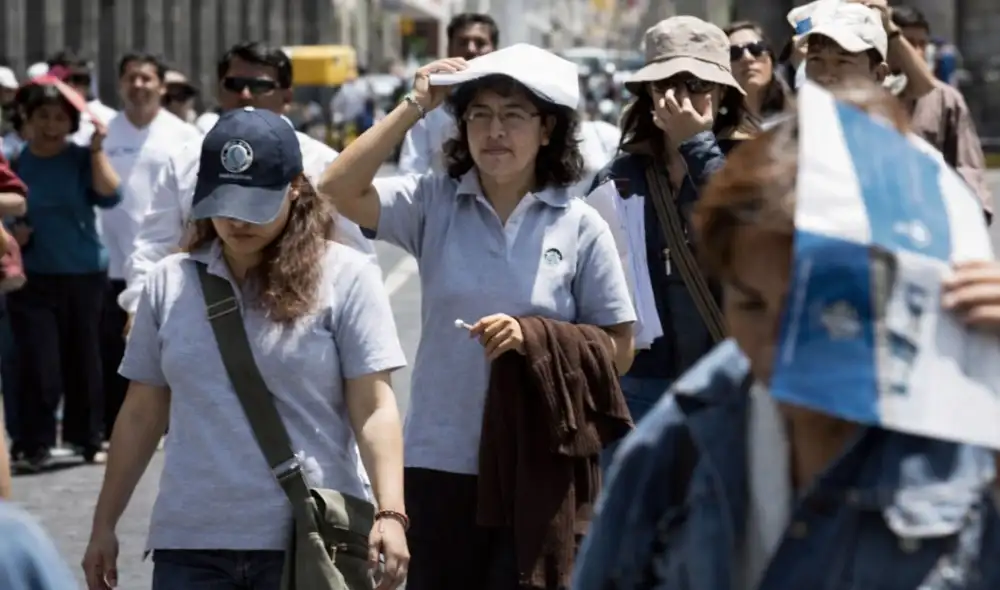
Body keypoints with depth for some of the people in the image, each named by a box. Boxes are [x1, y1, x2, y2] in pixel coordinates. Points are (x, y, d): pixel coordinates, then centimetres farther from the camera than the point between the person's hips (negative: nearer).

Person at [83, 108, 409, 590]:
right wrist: (104, 526, 13)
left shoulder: (344, 277, -1)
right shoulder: (170, 283, 9)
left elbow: (372, 408, -6)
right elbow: (142, 414, 13)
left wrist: (390, 514, -18)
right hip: (189, 543, 3)